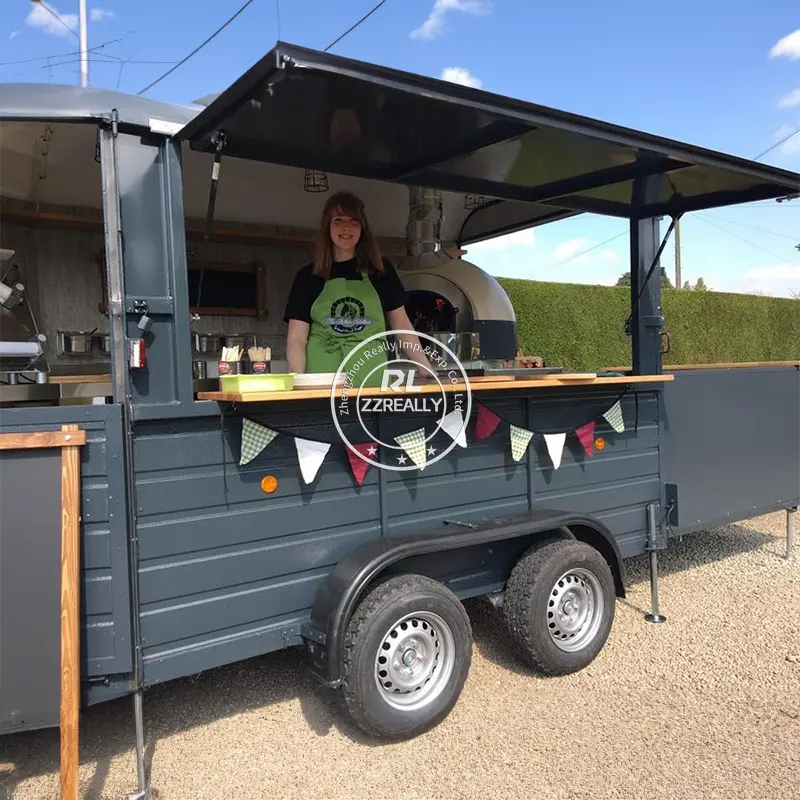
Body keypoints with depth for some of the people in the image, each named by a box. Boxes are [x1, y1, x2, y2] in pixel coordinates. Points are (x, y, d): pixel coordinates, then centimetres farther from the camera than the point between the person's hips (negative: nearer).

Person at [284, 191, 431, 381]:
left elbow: (401, 325, 12)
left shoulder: (382, 270, 10)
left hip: (372, 378, 1)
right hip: (323, 382, 0)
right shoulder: (308, 276, 7)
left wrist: (429, 373, 3)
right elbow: (297, 338, 3)